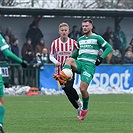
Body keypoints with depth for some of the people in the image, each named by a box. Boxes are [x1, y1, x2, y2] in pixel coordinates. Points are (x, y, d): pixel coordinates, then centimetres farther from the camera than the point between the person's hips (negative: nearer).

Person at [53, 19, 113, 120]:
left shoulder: (97, 38, 6)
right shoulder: (80, 39, 22)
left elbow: (109, 48, 4)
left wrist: (101, 58, -8)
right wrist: (72, 57, 19)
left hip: (89, 65, -5)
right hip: (79, 63, 5)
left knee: (83, 88, -15)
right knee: (69, 60, -31)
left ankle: (85, 108, 8)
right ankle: (63, 76, -55)